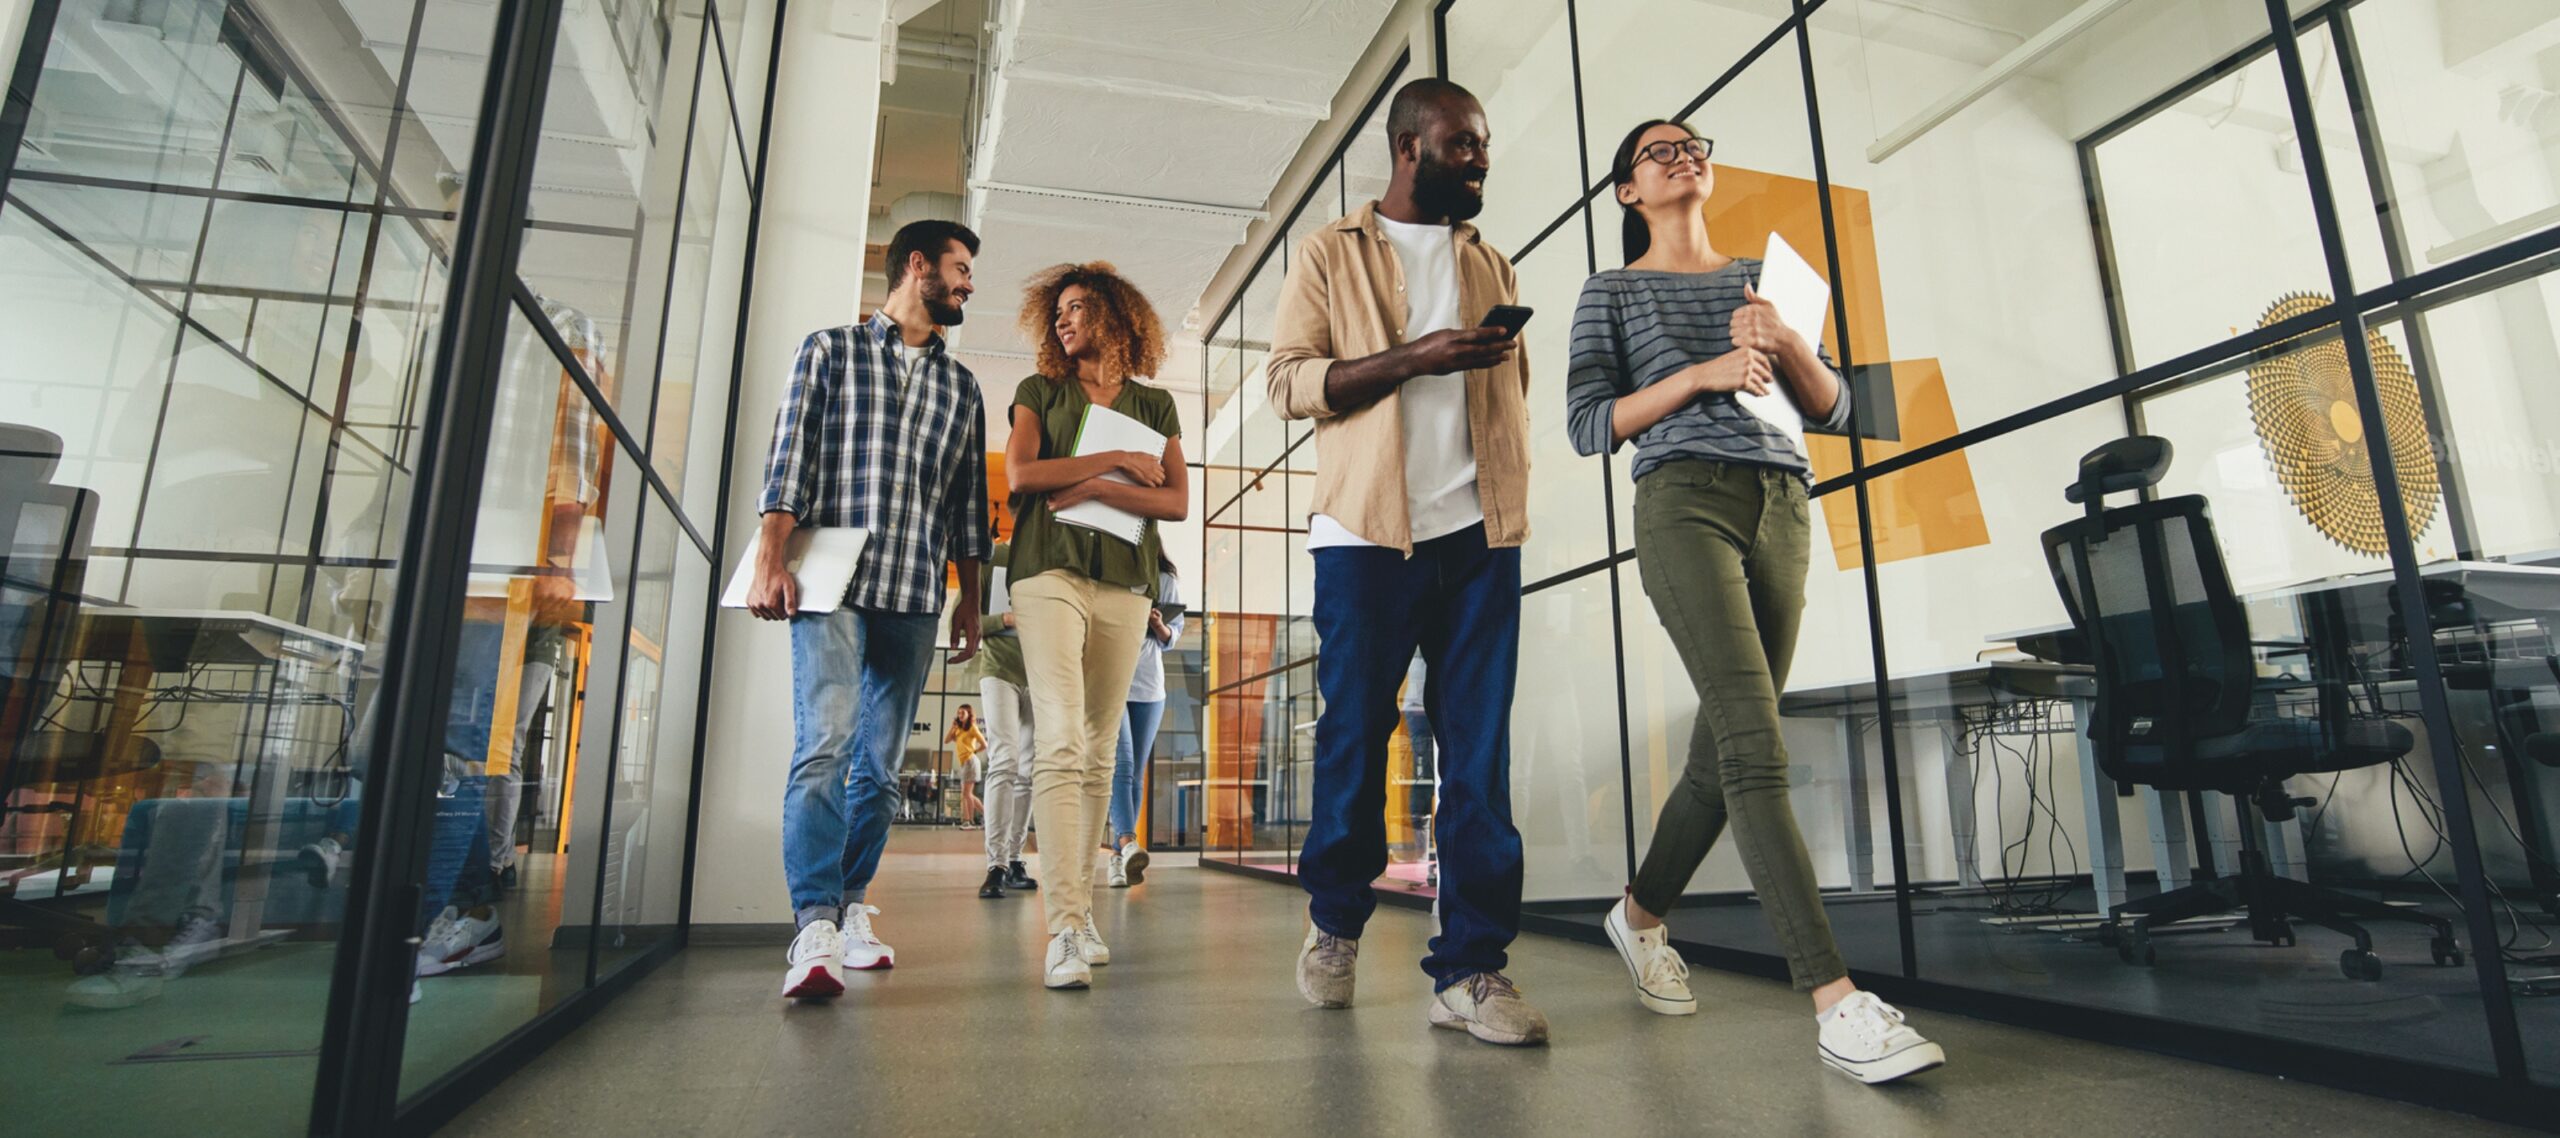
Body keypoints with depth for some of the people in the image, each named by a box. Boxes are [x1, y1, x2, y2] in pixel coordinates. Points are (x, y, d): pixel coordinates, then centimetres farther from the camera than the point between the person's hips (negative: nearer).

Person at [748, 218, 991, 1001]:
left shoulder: (961, 386, 20)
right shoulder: (832, 349, 11)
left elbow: (969, 502, 17)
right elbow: (791, 454, 1)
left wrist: (970, 601, 12)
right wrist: (772, 557, -10)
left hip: (915, 595, 4)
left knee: (882, 764, 5)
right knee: (827, 742, -17)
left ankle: (850, 908, 17)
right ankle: (817, 931, -18)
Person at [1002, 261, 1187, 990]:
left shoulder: (1155, 405, 17)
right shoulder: (1040, 392, 15)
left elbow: (1178, 501, 4)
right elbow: (1021, 473, -2)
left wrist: (1093, 488, -6)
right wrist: (1118, 460, -4)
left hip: (1125, 581, 2)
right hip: (1050, 570, -2)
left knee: (1099, 753, 3)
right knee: (1061, 744, -16)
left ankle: (1081, 909, 13)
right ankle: (1065, 930, -19)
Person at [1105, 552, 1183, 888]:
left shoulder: (1167, 582, 8)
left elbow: (1173, 635, 12)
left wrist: (1158, 625, -9)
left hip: (1149, 686, 3)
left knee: (1136, 773, 4)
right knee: (1120, 764, -19)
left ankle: (1116, 856, 11)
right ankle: (1128, 843, -30)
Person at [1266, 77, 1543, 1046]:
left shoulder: (1491, 267, 22)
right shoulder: (1330, 254, 10)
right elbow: (1290, 381, -2)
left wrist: (1511, 494, 8)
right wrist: (1412, 358, -14)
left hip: (1480, 531, 4)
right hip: (1367, 529, -3)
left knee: (1479, 747, -2)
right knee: (1354, 732, 1)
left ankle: (1471, 967, 4)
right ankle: (1335, 923, 23)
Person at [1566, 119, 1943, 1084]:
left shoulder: (1762, 278, 25)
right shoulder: (1612, 293, 14)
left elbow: (1835, 409, 18)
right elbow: (1588, 424, 2)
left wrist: (1787, 343, -1)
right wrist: (1701, 373, -8)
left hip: (1783, 508, 5)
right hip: (1686, 502, -4)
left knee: (1724, 747, 5)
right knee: (1756, 744, -19)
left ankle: (1641, 913, 26)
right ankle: (1835, 1000, -21)